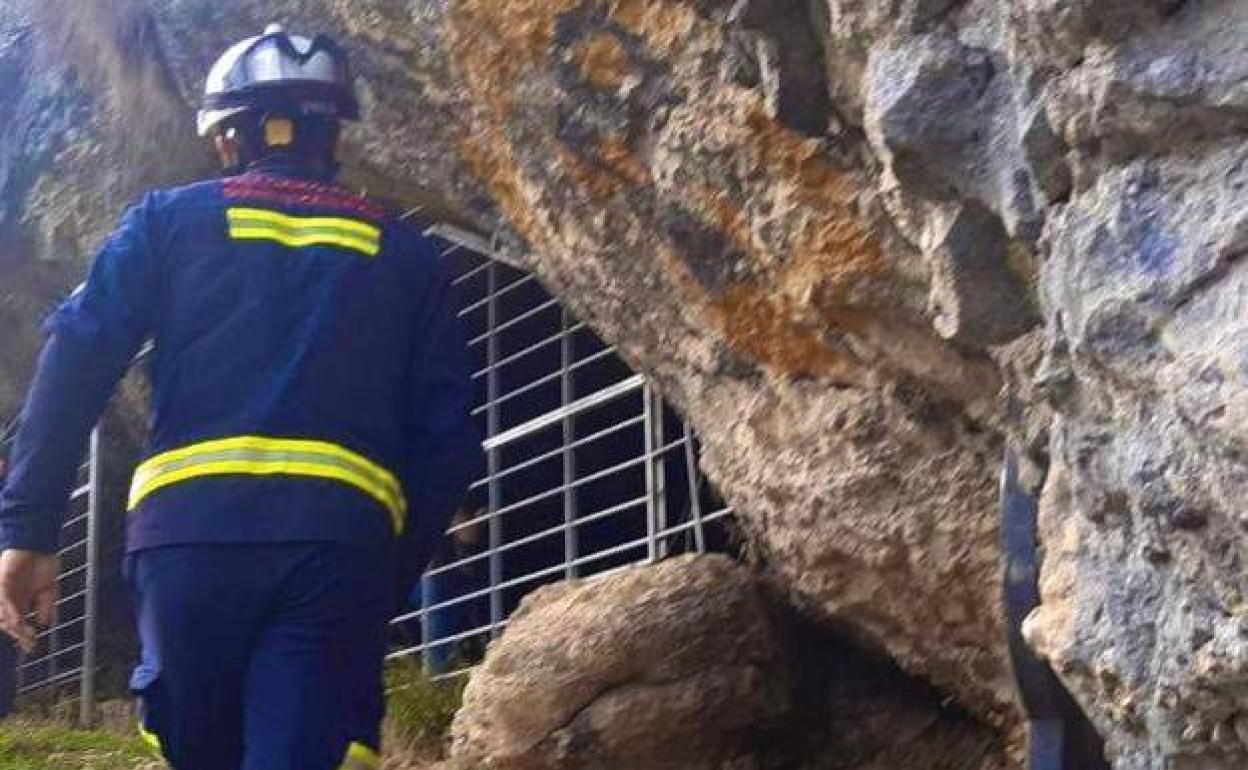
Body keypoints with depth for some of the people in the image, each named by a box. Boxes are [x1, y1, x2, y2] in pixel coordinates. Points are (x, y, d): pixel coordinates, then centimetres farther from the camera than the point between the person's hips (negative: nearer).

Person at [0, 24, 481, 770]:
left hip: (190, 531, 0)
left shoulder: (171, 220, 17)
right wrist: (393, 577, 19)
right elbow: (446, 442, 14)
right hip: (339, 544, 0)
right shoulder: (405, 254, 20)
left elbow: (75, 364, 3)